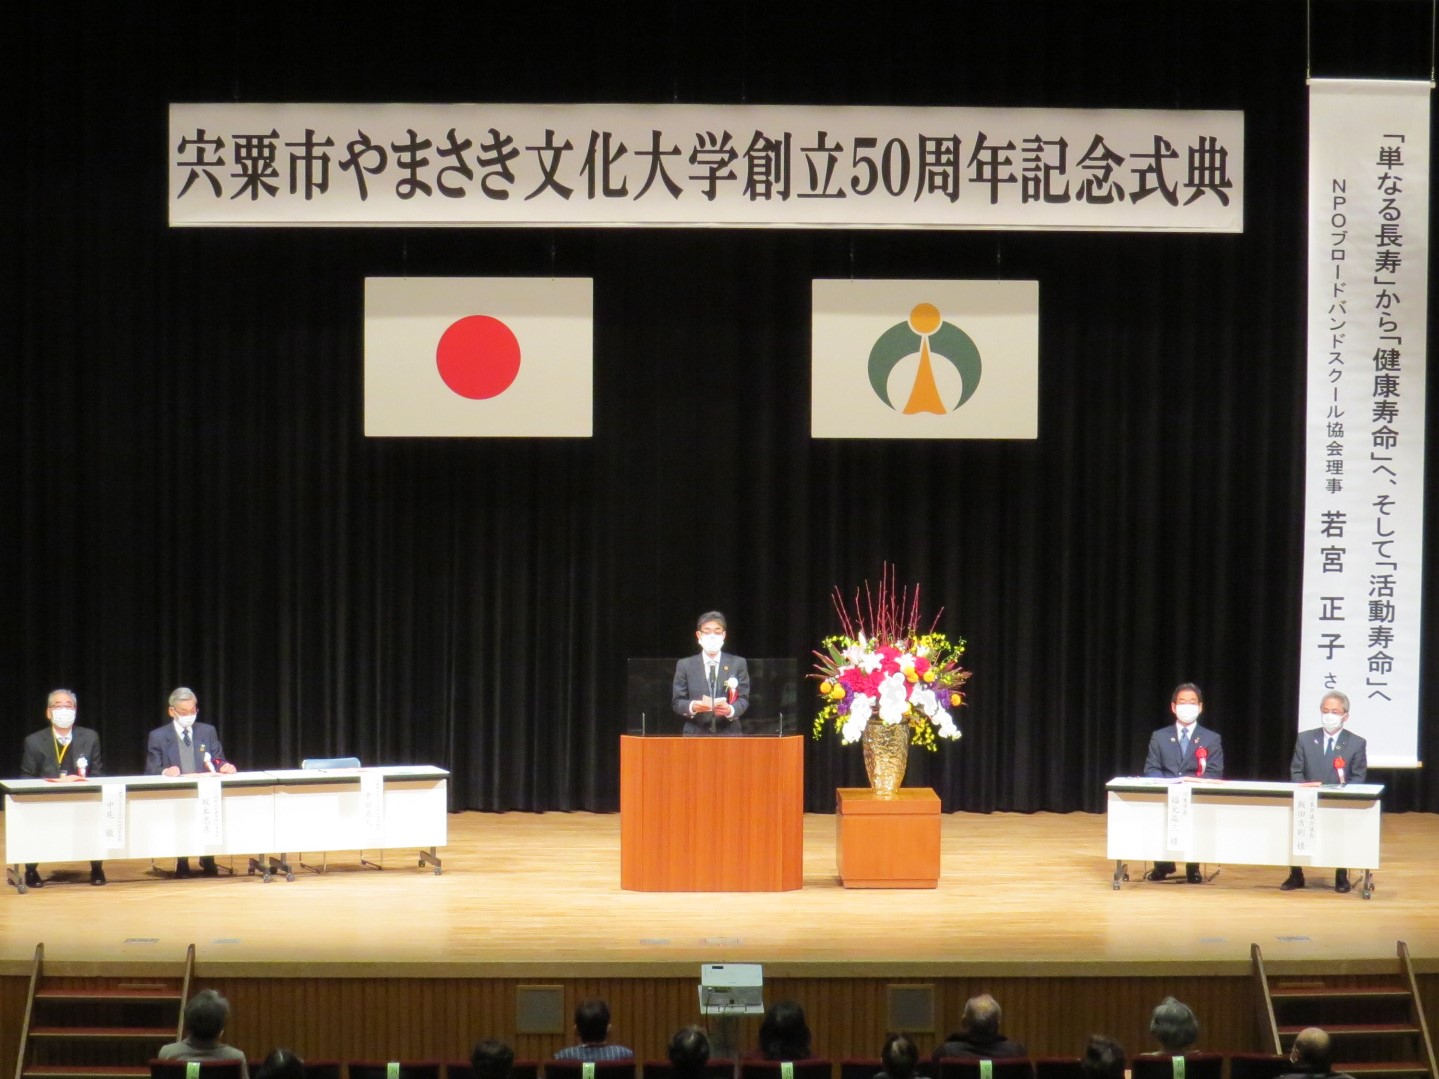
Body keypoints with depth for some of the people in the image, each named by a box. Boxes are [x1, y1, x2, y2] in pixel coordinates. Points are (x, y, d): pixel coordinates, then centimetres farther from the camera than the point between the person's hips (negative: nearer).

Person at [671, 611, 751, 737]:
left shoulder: (738, 664, 9)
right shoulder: (685, 665, 8)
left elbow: (743, 699, 3)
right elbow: (677, 702, 5)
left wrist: (731, 710, -19)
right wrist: (692, 707, -18)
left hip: (729, 734, 0)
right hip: (696, 734, 0)